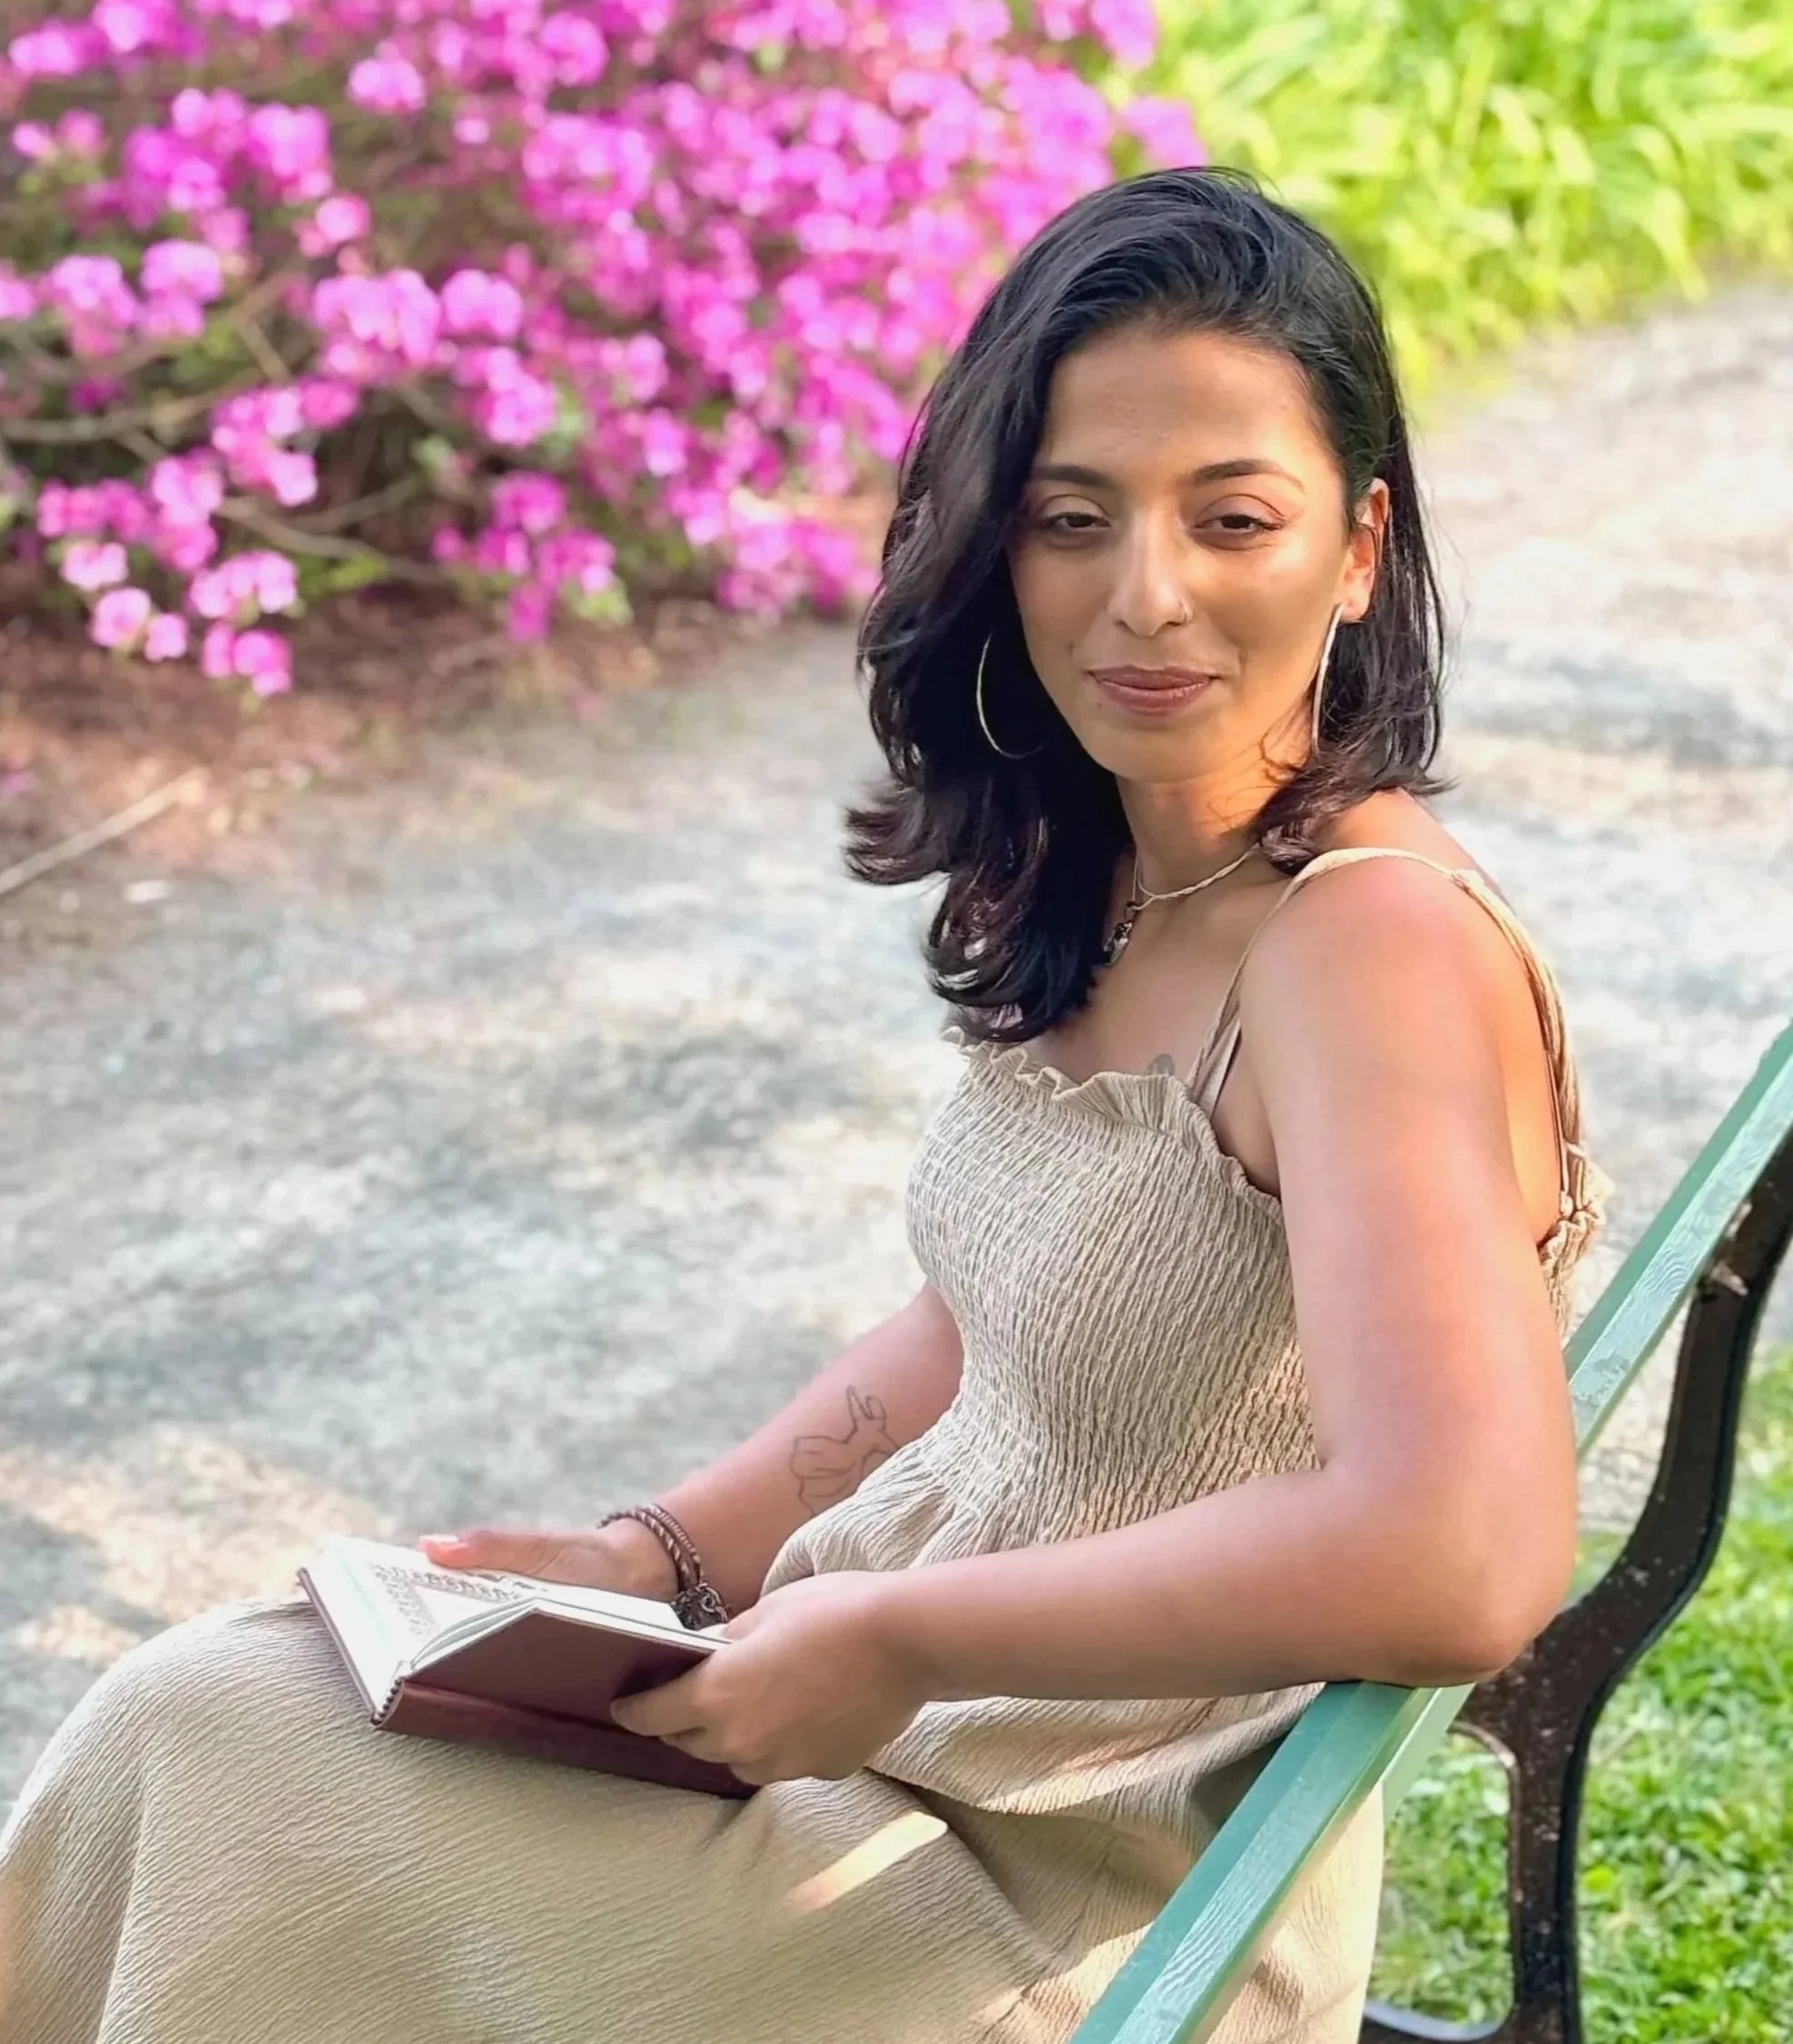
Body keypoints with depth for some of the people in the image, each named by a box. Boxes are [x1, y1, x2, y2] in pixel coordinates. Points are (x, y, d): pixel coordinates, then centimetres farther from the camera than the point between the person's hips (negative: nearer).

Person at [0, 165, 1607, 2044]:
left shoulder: (1376, 941, -25)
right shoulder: (1103, 882, 2)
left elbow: (1464, 1557, -37)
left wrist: (893, 1630, -27)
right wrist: (672, 1556, 2)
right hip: (902, 1714, 8)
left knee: (207, 1755, -9)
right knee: (204, 1714, 2)